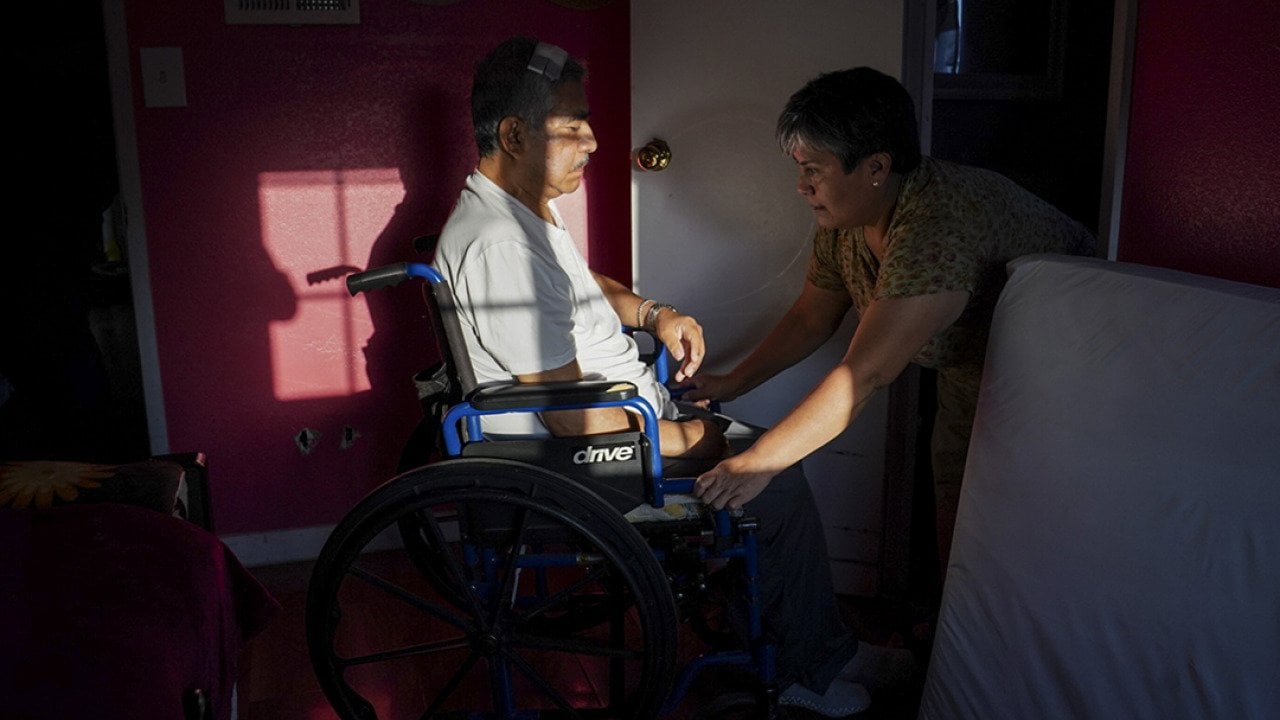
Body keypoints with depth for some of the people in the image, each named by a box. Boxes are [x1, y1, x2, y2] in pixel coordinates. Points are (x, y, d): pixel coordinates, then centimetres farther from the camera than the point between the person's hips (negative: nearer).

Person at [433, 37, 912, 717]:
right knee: (777, 483, -5)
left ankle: (819, 653, 25)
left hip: (622, 407, 10)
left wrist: (653, 312, 6)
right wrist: (685, 440, -13)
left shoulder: (528, 203, 5)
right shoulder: (498, 245, -28)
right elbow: (578, 421, -28)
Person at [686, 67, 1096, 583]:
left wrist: (758, 463, -39)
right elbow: (811, 318, 5)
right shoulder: (844, 218, -10)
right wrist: (731, 383, -1)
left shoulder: (937, 226, -38)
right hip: (968, 369, 8)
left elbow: (863, 376, -41)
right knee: (953, 531, 12)